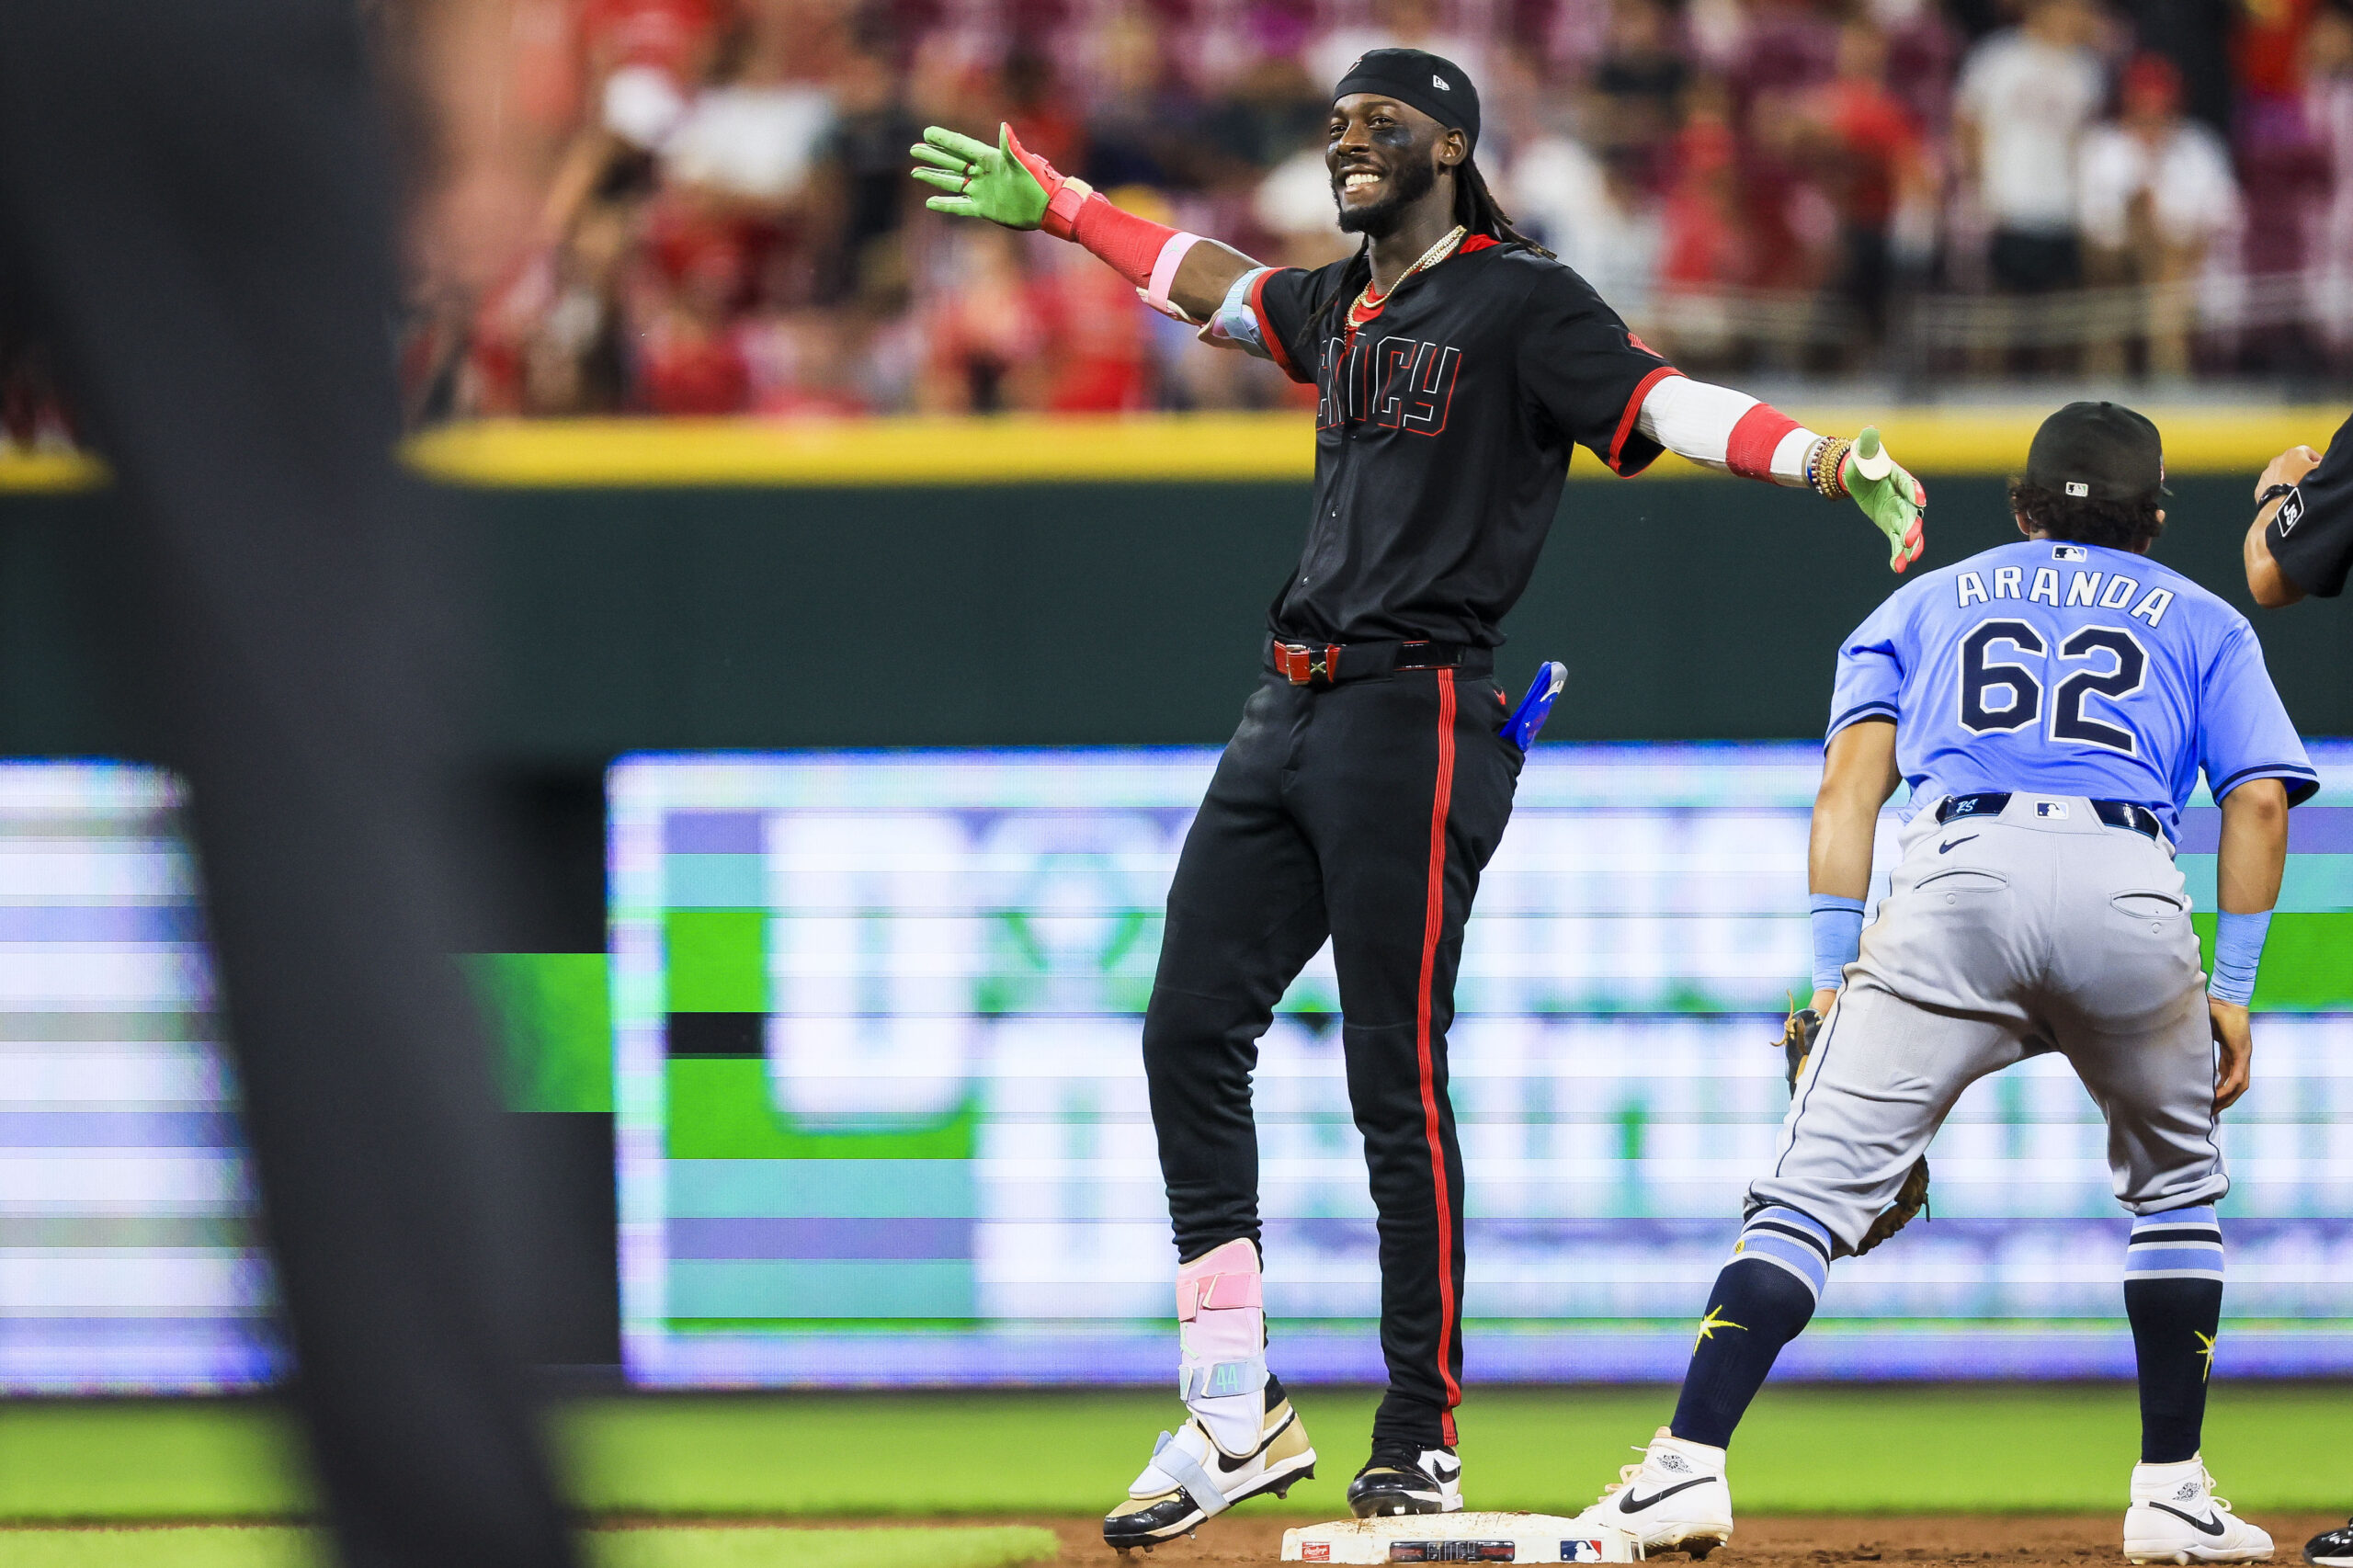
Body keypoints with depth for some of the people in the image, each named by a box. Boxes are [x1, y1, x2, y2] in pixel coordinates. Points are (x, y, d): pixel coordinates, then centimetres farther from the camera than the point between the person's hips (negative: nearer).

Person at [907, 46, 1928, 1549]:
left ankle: (1423, 1442, -1)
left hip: (1417, 717, -8)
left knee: (1397, 1079, -9)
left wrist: (1825, 456, -34)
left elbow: (1663, 401, -18)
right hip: (1289, 715, 8)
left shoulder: (1524, 303, -6)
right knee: (1192, 1031, 3)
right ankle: (1239, 1416, 8)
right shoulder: (1340, 304, 18)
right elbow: (1213, 283, 37)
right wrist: (1053, 205, 47)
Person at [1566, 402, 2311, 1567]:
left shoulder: (1925, 603, 30)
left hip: (1957, 870, -1)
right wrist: (2233, 989, 13)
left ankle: (1690, 1462, -21)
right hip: (2128, 889, 1)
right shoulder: (2201, 622, 29)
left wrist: (1836, 968, 10)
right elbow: (2260, 798, 13)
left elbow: (1849, 780, 14)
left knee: (1816, 1185, -5)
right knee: (2176, 1184, 24)